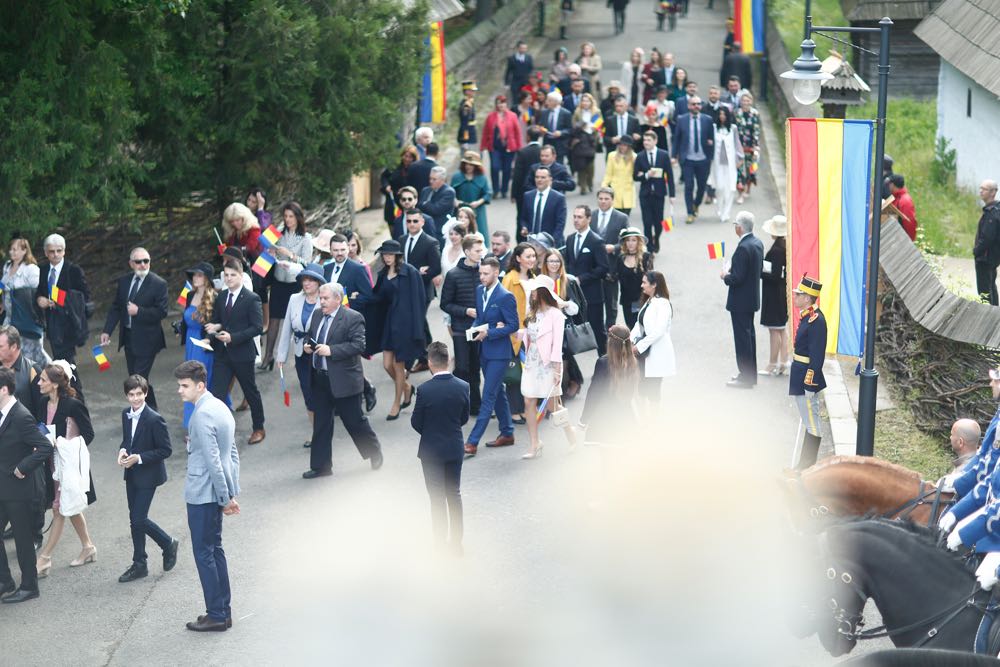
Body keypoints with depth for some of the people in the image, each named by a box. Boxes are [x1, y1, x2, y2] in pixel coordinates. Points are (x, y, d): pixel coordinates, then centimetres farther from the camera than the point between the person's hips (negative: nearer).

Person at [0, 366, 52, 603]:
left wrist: (22, 468, -21)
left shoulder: (21, 417, -22)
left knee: (22, 538, 4)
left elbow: (46, 448, -26)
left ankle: (29, 587, 17)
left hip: (19, 488, -8)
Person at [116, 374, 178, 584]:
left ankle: (168, 544, 16)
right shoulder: (126, 415, 3)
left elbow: (165, 450, -16)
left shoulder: (154, 419, -20)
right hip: (131, 474, 7)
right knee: (135, 519, 12)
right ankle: (139, 565, 21)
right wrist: (123, 451, -4)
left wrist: (139, 458, -22)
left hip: (148, 476, -7)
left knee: (138, 519, -9)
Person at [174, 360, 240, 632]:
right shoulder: (220, 407, 10)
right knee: (215, 550, 16)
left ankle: (216, 615, 4)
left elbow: (213, 460, -22)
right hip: (216, 493, 9)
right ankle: (223, 611, 21)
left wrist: (225, 498, -17)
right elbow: (233, 454, 14)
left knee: (204, 553, -1)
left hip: (202, 495, -9)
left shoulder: (202, 415, -20)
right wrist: (232, 495, 15)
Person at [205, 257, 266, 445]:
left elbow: (257, 327, -15)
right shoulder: (221, 297, 7)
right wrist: (214, 327, -7)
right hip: (222, 353, 5)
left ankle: (259, 429, 30)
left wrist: (233, 337, -24)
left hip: (242, 353, -5)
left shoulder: (251, 299, -11)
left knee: (251, 392, 12)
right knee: (216, 394, -4)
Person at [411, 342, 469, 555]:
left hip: (431, 450, -3)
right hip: (455, 448, 3)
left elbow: (415, 422, -10)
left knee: (437, 497, 7)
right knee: (454, 494, 15)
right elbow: (464, 418, 1)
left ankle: (440, 542, 11)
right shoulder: (463, 387, -9)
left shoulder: (424, 390, -21)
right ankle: (456, 541, 20)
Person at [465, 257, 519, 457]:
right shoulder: (480, 290, 6)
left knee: (488, 396, -7)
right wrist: (476, 327, -5)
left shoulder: (505, 297, -17)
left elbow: (513, 325, -15)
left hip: (498, 352, -8)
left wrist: (489, 333, -21)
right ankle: (507, 433, 30)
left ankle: (472, 442, -10)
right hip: (485, 351, 8)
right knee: (497, 393, 18)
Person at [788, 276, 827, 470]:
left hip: (807, 379, -10)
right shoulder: (807, 316, 8)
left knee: (812, 425, -1)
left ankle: (809, 468, 5)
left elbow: (817, 356, -22)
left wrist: (809, 384, -21)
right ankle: (804, 466, 24)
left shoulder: (816, 320, -21)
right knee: (808, 423, 16)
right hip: (800, 377, 10)